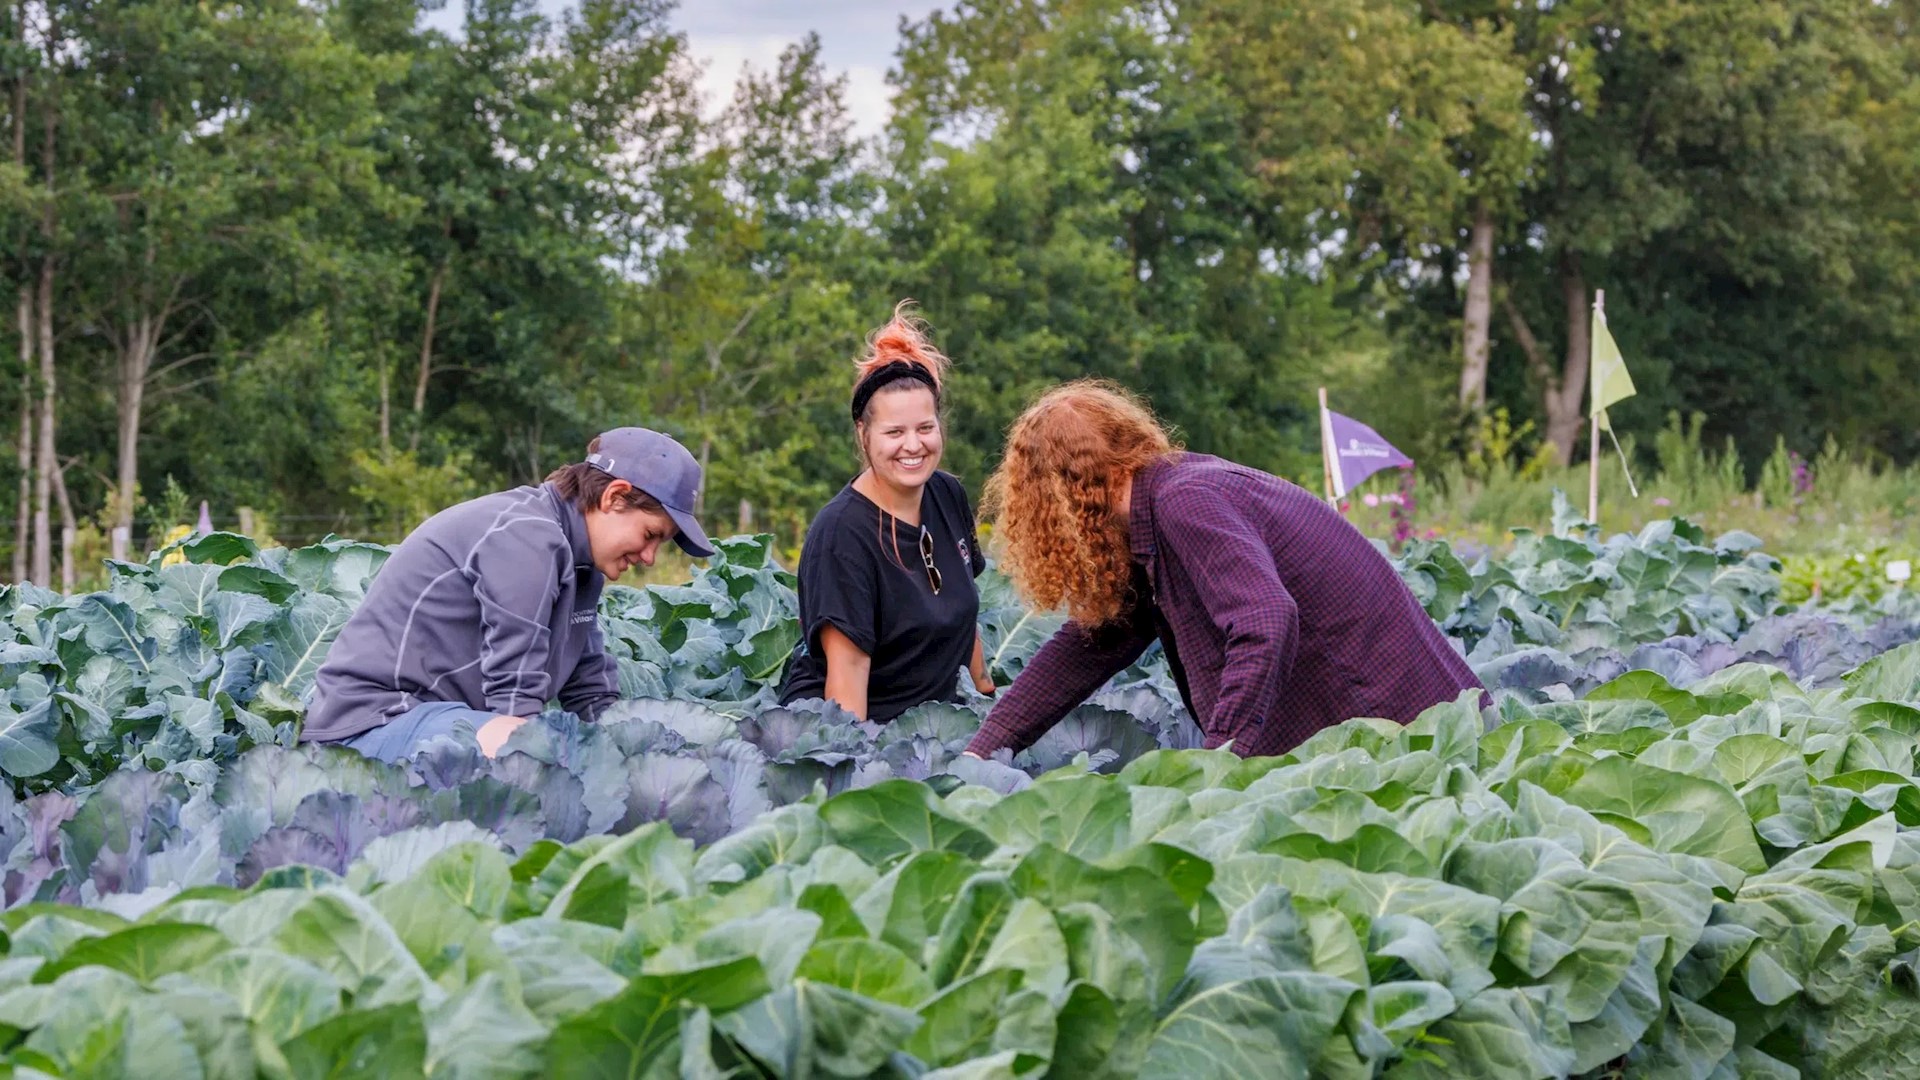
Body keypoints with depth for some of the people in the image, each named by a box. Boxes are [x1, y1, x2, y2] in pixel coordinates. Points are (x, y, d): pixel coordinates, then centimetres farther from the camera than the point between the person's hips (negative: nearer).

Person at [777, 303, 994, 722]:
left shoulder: (949, 497, 5)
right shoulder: (841, 533, -16)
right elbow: (847, 668, -20)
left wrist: (984, 686, 22)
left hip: (932, 715, 7)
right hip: (852, 721, -7)